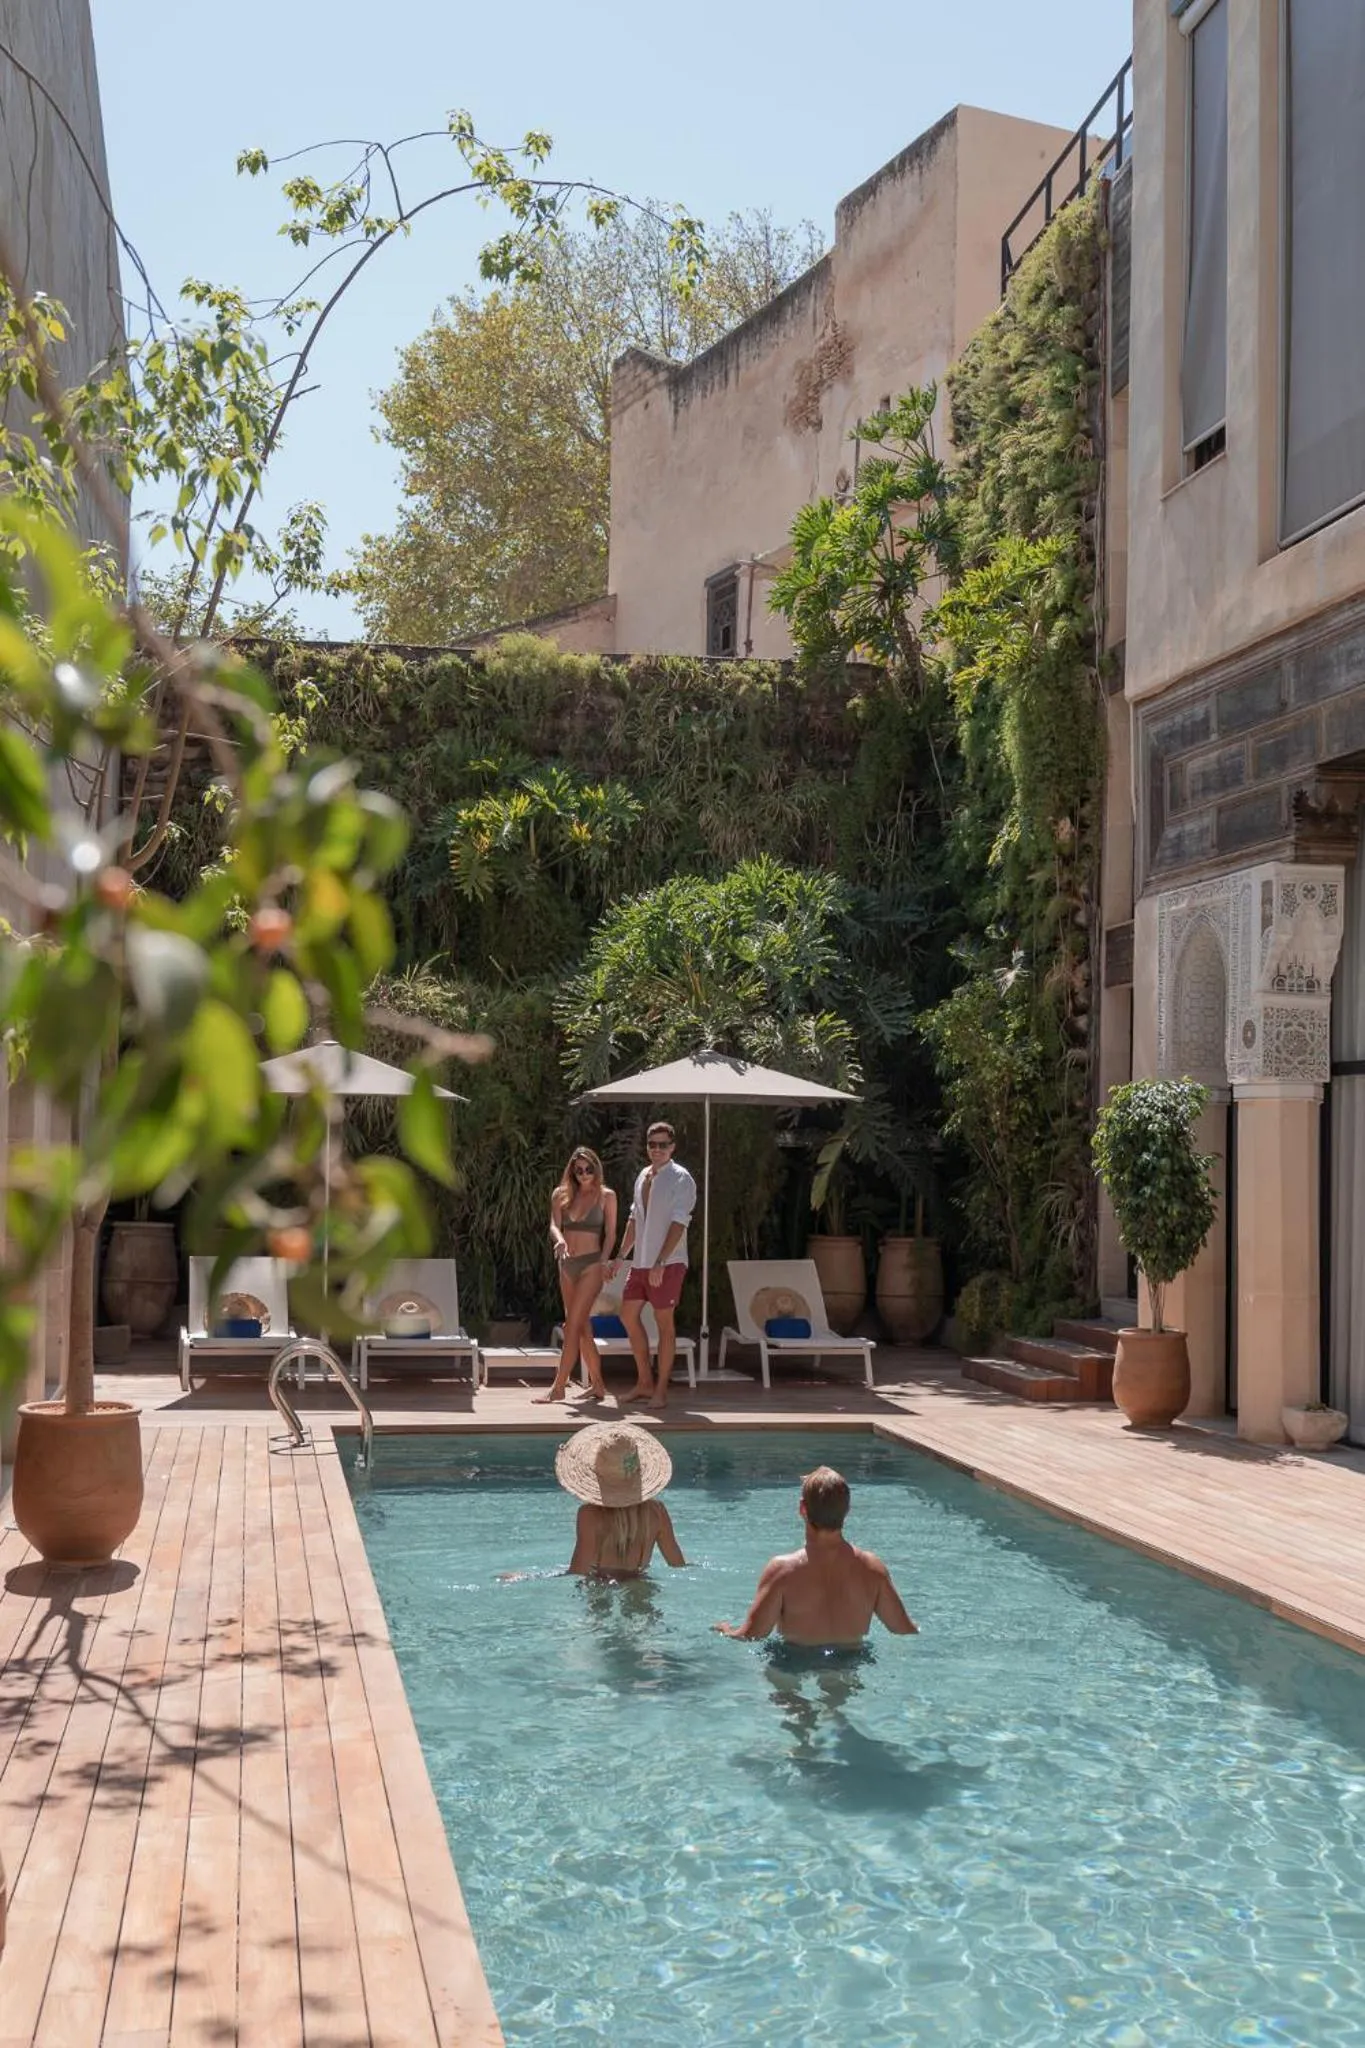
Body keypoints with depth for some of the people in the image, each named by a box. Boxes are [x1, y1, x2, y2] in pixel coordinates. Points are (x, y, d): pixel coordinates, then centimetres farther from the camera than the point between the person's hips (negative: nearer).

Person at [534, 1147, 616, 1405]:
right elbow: (554, 1225, -3)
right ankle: (597, 1383, 19)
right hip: (567, 1264, 5)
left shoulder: (606, 1196, 1)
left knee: (573, 1325, -11)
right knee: (582, 1326, 10)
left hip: (591, 1264, -5)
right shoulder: (562, 1195, 8)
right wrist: (559, 1239, -25)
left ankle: (558, 1387, -11)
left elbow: (610, 1233, 1)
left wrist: (604, 1262, -11)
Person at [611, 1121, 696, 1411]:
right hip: (641, 1261, 8)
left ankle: (661, 1389, 4)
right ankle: (644, 1382, 19)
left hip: (668, 1263, -8)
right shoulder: (643, 1176, 13)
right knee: (628, 1314, 9)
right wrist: (622, 1256, 14)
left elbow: (678, 1224, -16)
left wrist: (660, 1263, -21)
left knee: (665, 1321, -2)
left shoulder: (681, 1179, -10)